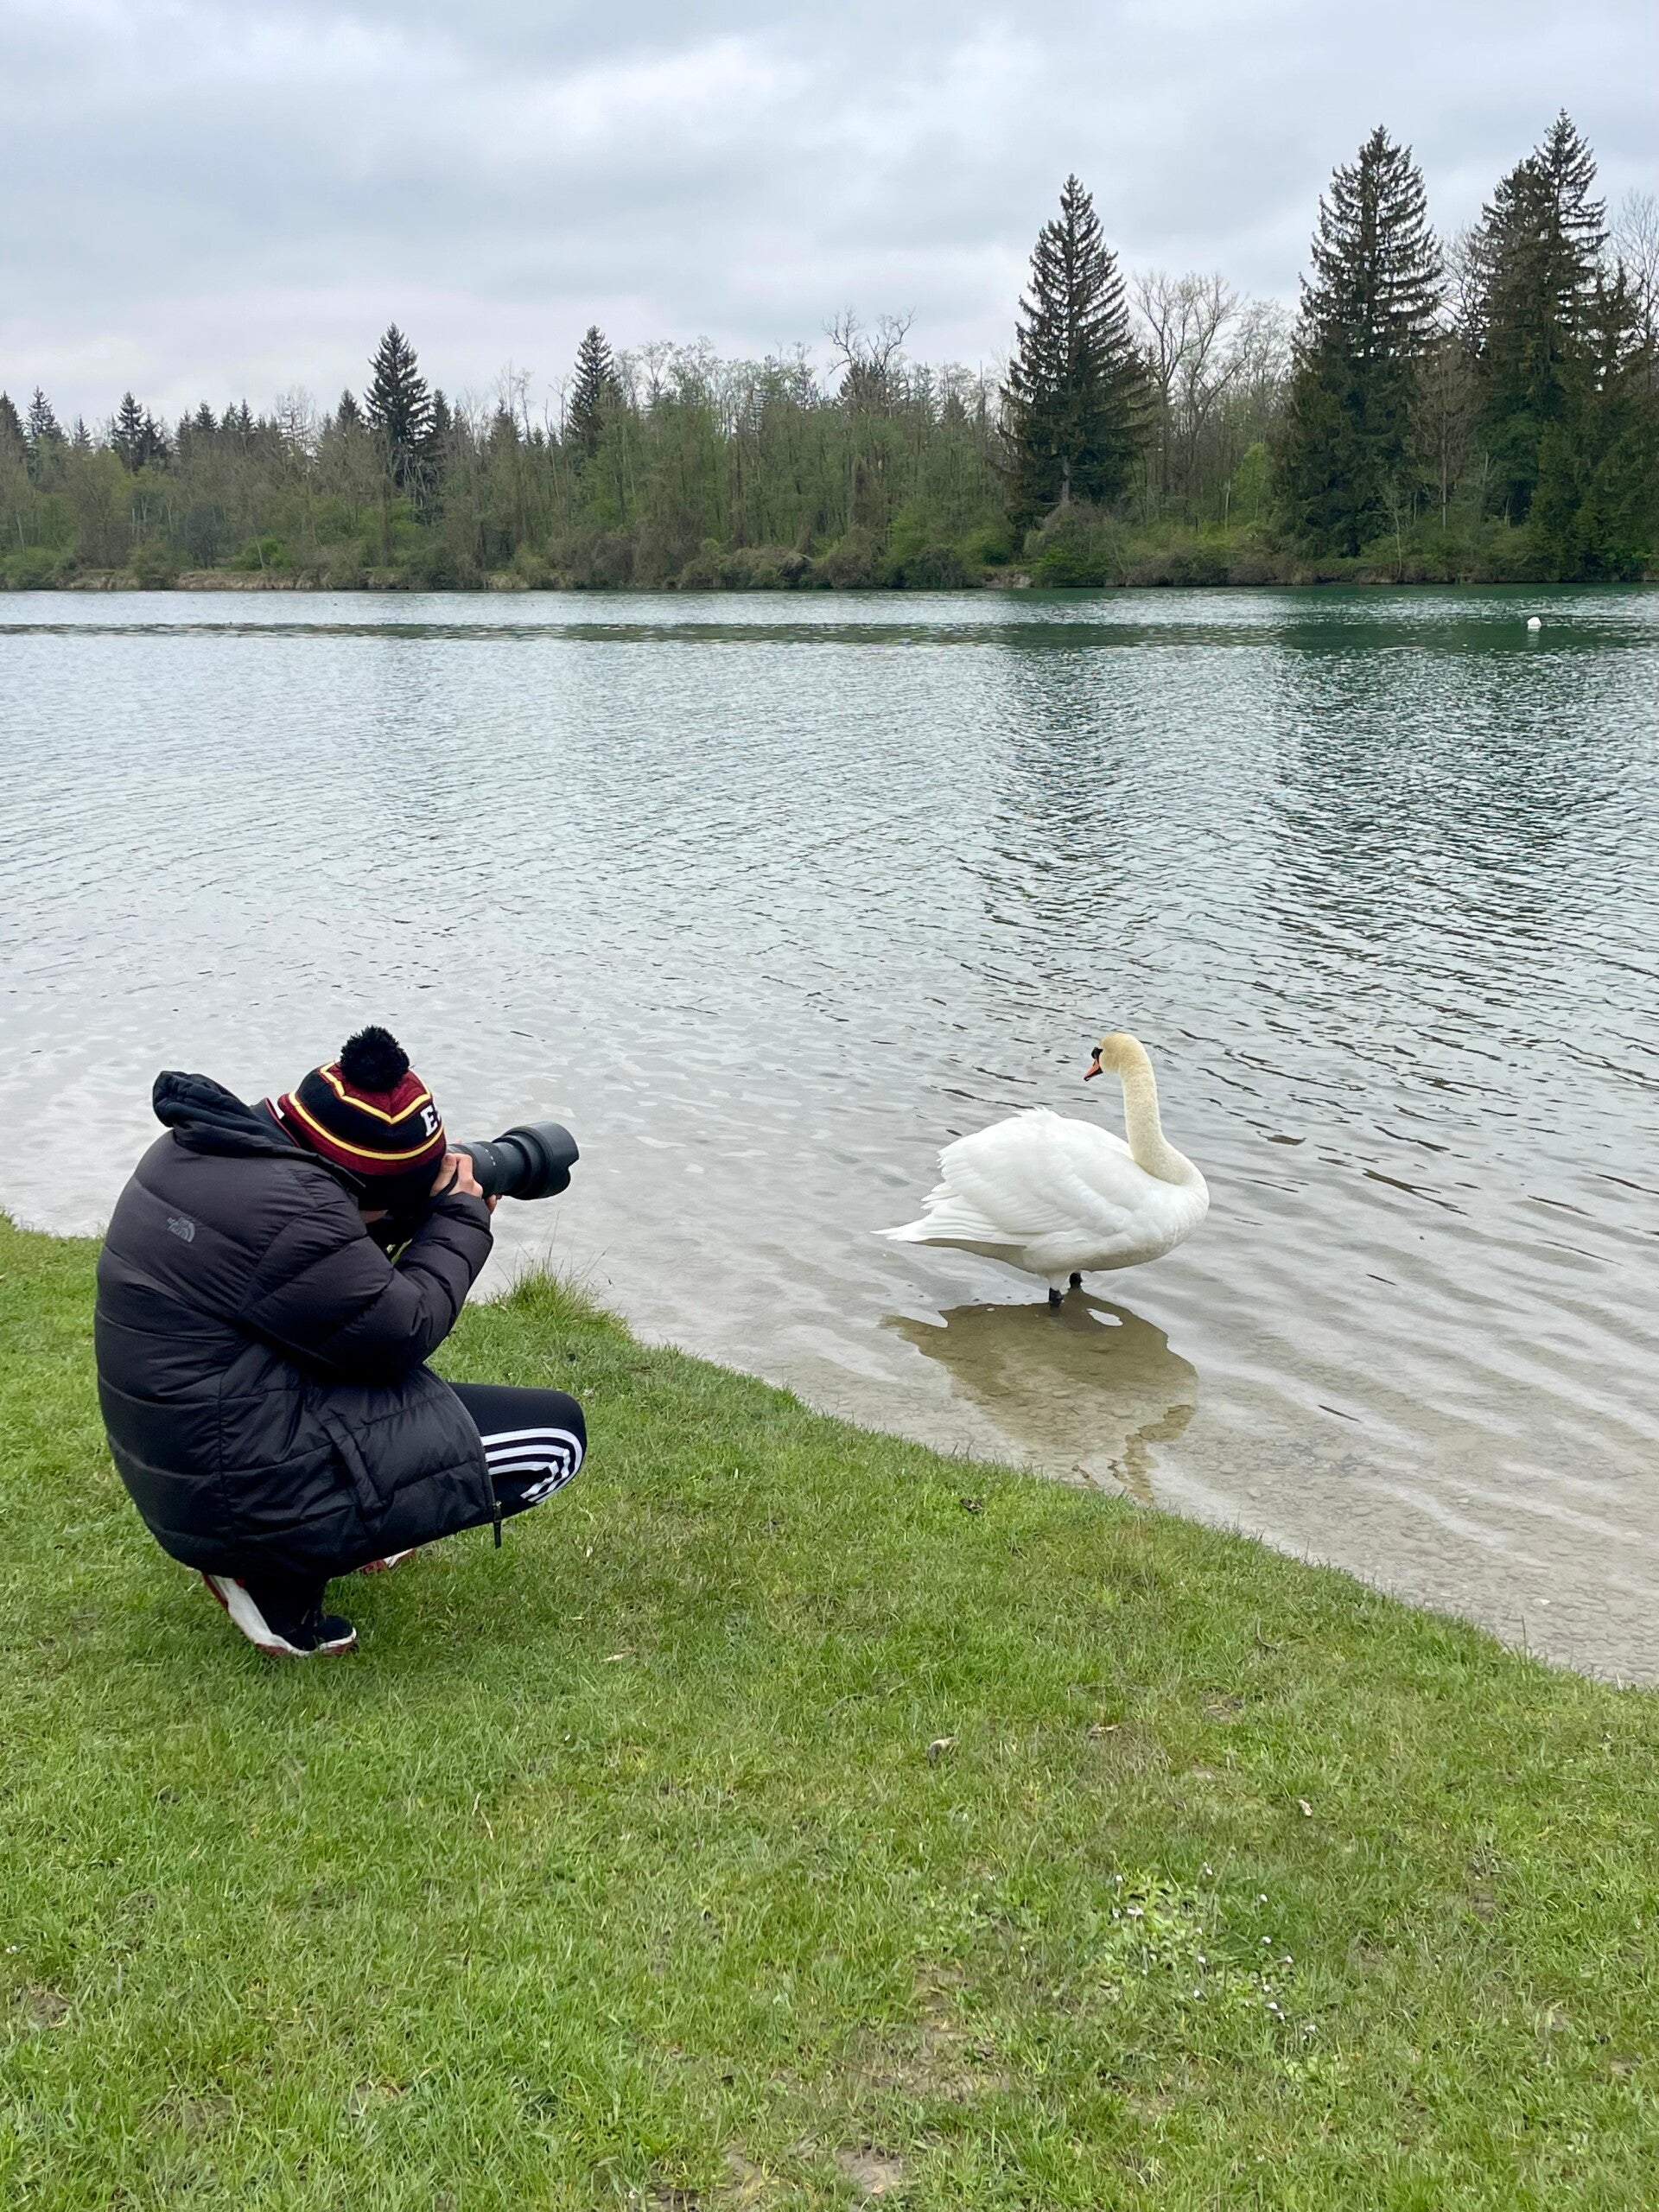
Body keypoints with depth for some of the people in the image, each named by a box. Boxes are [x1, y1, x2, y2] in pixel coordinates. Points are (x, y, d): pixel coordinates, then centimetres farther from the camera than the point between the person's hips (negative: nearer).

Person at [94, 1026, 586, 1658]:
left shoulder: (194, 1148, 2)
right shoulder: (290, 1212, -27)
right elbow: (401, 1335, -15)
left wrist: (423, 1211, 4)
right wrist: (460, 1222, -2)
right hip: (251, 1502, -10)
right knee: (556, 1437, -6)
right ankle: (282, 1577, -2)